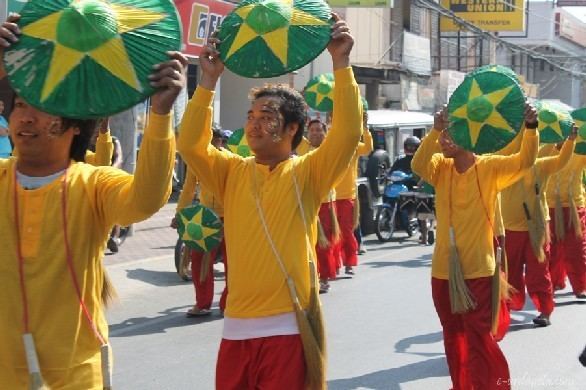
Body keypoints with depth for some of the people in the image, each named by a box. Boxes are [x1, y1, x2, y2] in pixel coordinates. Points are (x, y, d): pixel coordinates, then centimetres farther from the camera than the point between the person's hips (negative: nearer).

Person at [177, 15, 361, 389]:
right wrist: (209, 80, -8)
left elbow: (348, 135, -13)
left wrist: (341, 64, -18)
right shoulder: (233, 172, 10)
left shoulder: (307, 173, 0)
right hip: (237, 325, 4)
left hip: (287, 325, -3)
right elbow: (191, 145, -4)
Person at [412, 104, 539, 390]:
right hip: (443, 268, 5)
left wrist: (530, 128, -35)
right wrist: (434, 130, -30)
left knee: (478, 337, -5)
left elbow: (524, 161, -18)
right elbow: (418, 165, -18)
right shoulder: (441, 168, 2)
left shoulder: (489, 168, -6)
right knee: (453, 333, 17)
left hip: (477, 269, -5)